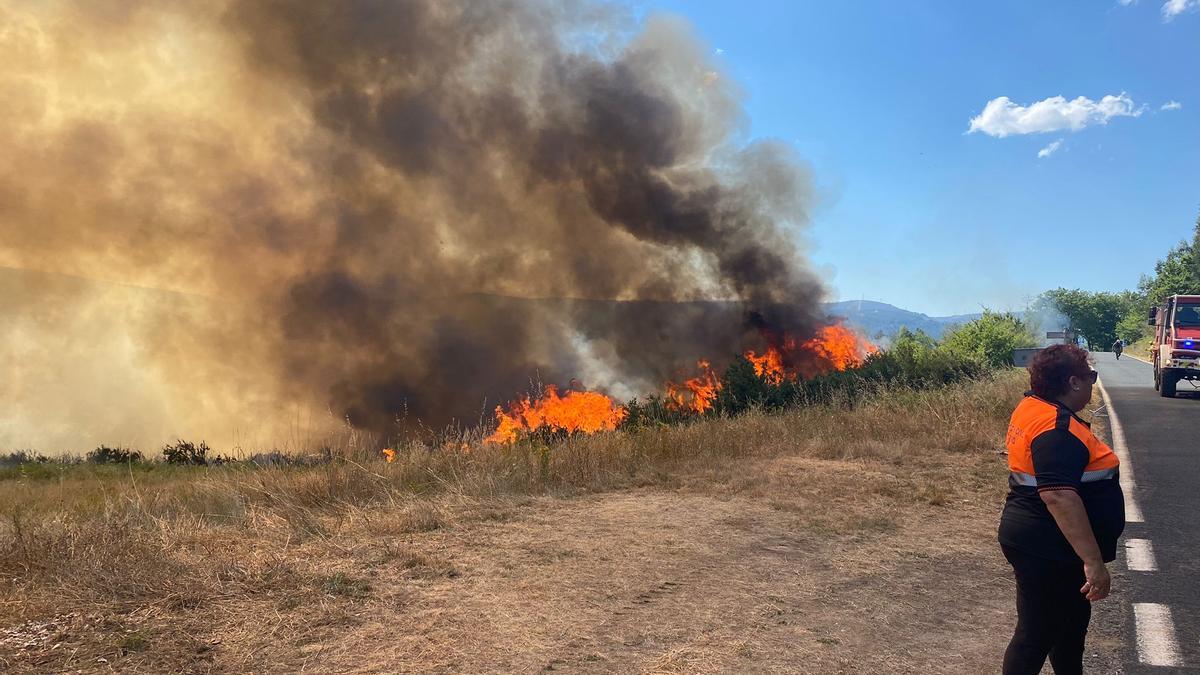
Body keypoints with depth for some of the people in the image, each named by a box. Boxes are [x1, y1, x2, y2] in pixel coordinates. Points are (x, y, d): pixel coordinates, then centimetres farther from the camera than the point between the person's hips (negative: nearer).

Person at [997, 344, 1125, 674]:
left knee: (1072, 619, 25)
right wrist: (1093, 561, -33)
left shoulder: (1033, 406, 3)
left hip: (1038, 543, 10)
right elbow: (1059, 497, -34)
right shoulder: (1057, 428, -26)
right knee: (1037, 634, 3)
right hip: (1049, 552, -10)